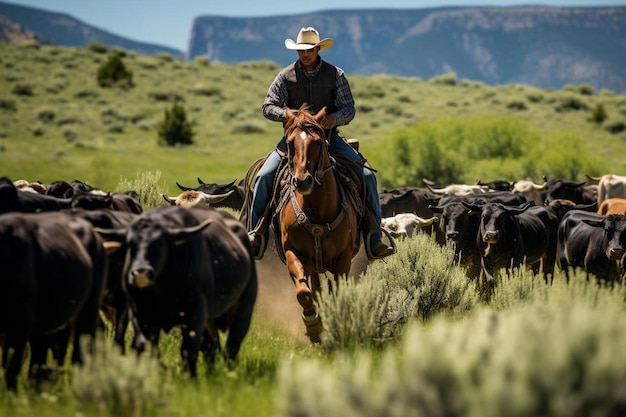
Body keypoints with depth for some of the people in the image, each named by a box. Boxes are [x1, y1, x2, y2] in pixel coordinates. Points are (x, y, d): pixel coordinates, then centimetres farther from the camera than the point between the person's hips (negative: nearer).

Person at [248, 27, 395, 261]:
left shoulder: (335, 75, 4)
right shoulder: (286, 76, 3)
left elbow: (349, 109, 0)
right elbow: (268, 107, -1)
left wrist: (336, 117, -24)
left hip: (328, 135, 0)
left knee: (366, 175, -15)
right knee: (264, 176, -21)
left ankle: (374, 237, -8)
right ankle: (256, 235, -10)